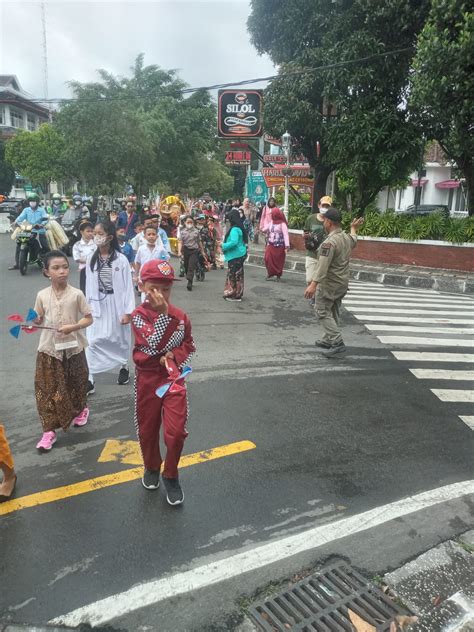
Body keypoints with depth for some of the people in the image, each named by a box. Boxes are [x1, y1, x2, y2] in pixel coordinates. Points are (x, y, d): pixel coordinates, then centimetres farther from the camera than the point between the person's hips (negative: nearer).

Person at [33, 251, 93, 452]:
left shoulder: (76, 294, -8)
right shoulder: (42, 295, -2)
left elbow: (89, 319, -5)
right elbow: (39, 319, 9)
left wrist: (73, 327, -20)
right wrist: (33, 320, -13)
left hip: (73, 348, -1)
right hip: (49, 349, 1)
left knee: (76, 384, 16)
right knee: (48, 390, 1)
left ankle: (81, 410, 45)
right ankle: (49, 430, 12)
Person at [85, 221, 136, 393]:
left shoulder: (121, 259, -10)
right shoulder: (92, 259, 1)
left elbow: (128, 286, -9)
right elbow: (89, 285, 5)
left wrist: (128, 311, -11)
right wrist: (88, 307, 4)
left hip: (116, 304, -2)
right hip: (98, 305, 2)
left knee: (120, 338, 14)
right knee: (93, 341, -4)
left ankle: (124, 367, 38)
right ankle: (89, 380, 0)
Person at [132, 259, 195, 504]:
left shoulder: (180, 316, -4)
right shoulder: (138, 315, -11)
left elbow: (189, 345, 8)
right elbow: (151, 345, -25)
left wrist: (173, 356, -11)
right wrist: (162, 313, -31)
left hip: (173, 378, 1)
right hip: (147, 379, 0)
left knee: (176, 432, -4)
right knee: (147, 429, 15)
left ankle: (171, 475, 21)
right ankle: (151, 467, 43)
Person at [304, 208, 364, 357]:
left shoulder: (329, 242, -22)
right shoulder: (347, 238, 6)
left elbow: (323, 265, -31)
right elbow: (353, 240, 33)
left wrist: (313, 284, -36)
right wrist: (353, 229, 53)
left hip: (329, 284, -9)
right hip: (343, 283, 9)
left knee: (322, 312, -2)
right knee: (333, 312, 17)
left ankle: (337, 342, -10)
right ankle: (329, 340, 26)